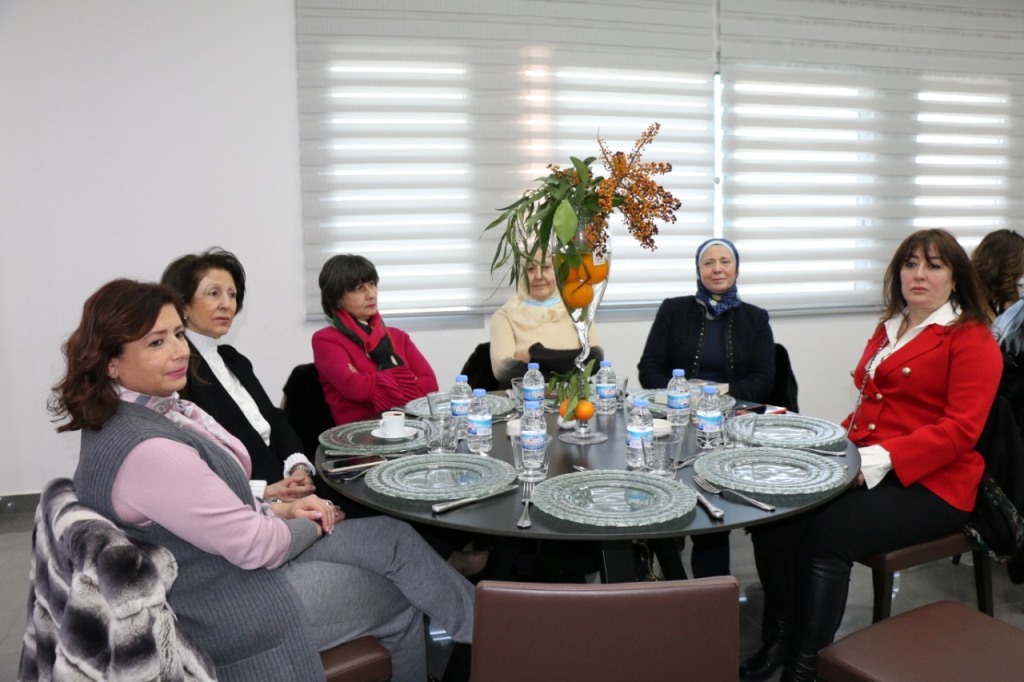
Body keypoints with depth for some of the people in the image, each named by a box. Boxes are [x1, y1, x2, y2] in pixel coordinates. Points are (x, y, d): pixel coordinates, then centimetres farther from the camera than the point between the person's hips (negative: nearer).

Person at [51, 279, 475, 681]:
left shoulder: (150, 410, 0)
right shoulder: (145, 449, -32)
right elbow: (254, 545, -25)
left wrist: (281, 510, 0)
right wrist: (309, 526, -5)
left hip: (229, 562, 9)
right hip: (228, 606, -9)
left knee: (390, 537, 4)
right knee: (400, 602, 3)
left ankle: (485, 634, 19)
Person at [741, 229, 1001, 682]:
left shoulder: (971, 339, -2)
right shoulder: (888, 329, 20)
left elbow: (961, 430, -13)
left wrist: (879, 459, -24)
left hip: (929, 483, -6)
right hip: (862, 468, 6)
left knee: (828, 534, -30)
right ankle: (777, 643, -6)